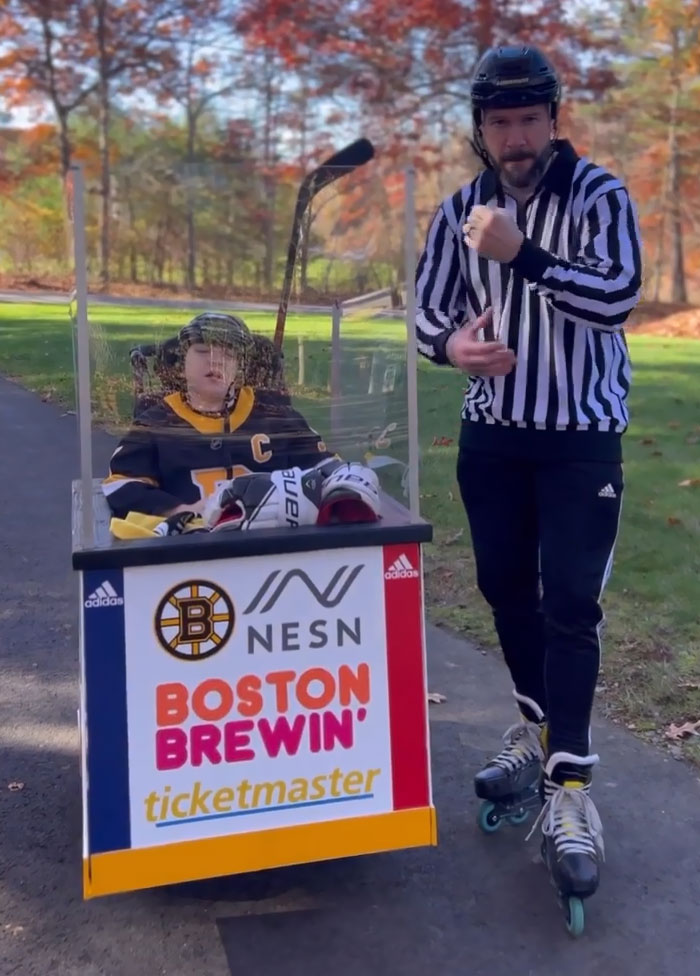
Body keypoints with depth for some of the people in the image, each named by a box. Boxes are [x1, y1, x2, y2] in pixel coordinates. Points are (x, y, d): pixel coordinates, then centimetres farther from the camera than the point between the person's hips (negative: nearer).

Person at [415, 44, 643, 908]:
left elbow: (618, 296, -21)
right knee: (505, 587, 13)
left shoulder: (598, 196, -8)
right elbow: (427, 310, 6)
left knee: (570, 603, -9)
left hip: (581, 435, -4)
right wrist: (453, 345, -17)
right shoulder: (459, 210, 4)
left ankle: (568, 788, -2)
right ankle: (540, 725, 34)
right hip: (491, 433, 5)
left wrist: (520, 255, -30)